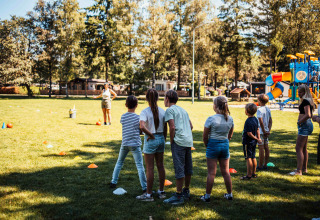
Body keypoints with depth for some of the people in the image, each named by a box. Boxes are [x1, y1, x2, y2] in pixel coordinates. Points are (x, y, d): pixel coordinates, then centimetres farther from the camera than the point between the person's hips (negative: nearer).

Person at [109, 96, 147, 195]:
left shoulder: (123, 117, 1)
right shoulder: (138, 117, -9)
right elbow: (142, 130, -5)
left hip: (124, 144, 4)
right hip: (135, 144, -4)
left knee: (119, 162, 21)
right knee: (140, 165, -1)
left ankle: (113, 182, 25)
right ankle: (144, 187, -1)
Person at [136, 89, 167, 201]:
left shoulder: (145, 112, -13)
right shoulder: (162, 111, 2)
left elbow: (142, 126, -29)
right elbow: (165, 129, 6)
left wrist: (151, 135, -15)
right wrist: (163, 140, 16)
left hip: (150, 141, -5)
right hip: (161, 139, 5)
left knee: (150, 168, 3)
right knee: (160, 166, 15)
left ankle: (148, 194, 11)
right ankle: (161, 191, 26)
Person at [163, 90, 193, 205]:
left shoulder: (170, 110, -3)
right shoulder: (183, 110, 21)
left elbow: (172, 127, -14)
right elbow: (191, 126, 20)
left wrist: (171, 141, -5)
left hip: (179, 141, -8)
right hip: (189, 141, 8)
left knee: (179, 169, -6)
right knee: (188, 168, 15)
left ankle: (179, 196, -2)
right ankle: (186, 191, 27)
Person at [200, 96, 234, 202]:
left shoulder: (211, 119, -14)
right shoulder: (230, 119, 1)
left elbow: (205, 137, -8)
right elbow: (230, 135, 11)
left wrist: (207, 146, 8)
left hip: (213, 145, -4)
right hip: (225, 145, 4)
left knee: (211, 173, 1)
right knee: (225, 172, 14)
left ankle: (207, 196, 9)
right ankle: (230, 194, 23)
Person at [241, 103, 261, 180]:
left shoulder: (248, 121, -22)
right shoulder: (255, 119, 5)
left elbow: (249, 133, -21)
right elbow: (257, 129, 10)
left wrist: (257, 139, -10)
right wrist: (258, 138, 9)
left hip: (248, 142, -9)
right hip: (254, 142, 9)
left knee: (248, 158, -3)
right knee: (253, 157, 16)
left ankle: (249, 175, 2)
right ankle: (254, 173, 25)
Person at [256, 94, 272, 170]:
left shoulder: (259, 110, -15)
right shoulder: (268, 109, 9)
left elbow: (261, 122, -20)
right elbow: (270, 121, 10)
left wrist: (264, 131, -13)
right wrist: (268, 130, 7)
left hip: (261, 132, -8)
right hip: (266, 132, 8)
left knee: (261, 148, -4)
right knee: (266, 148, 10)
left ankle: (260, 166, 1)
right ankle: (265, 165, 17)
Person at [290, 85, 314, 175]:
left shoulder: (305, 101, -16)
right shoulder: (307, 101, 15)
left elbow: (308, 115, -27)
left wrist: (299, 122, -16)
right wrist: (300, 121, 13)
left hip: (305, 125, -11)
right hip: (306, 125, 11)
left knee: (298, 148, -10)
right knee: (303, 148, 17)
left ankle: (299, 171, -8)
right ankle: (304, 168, 27)